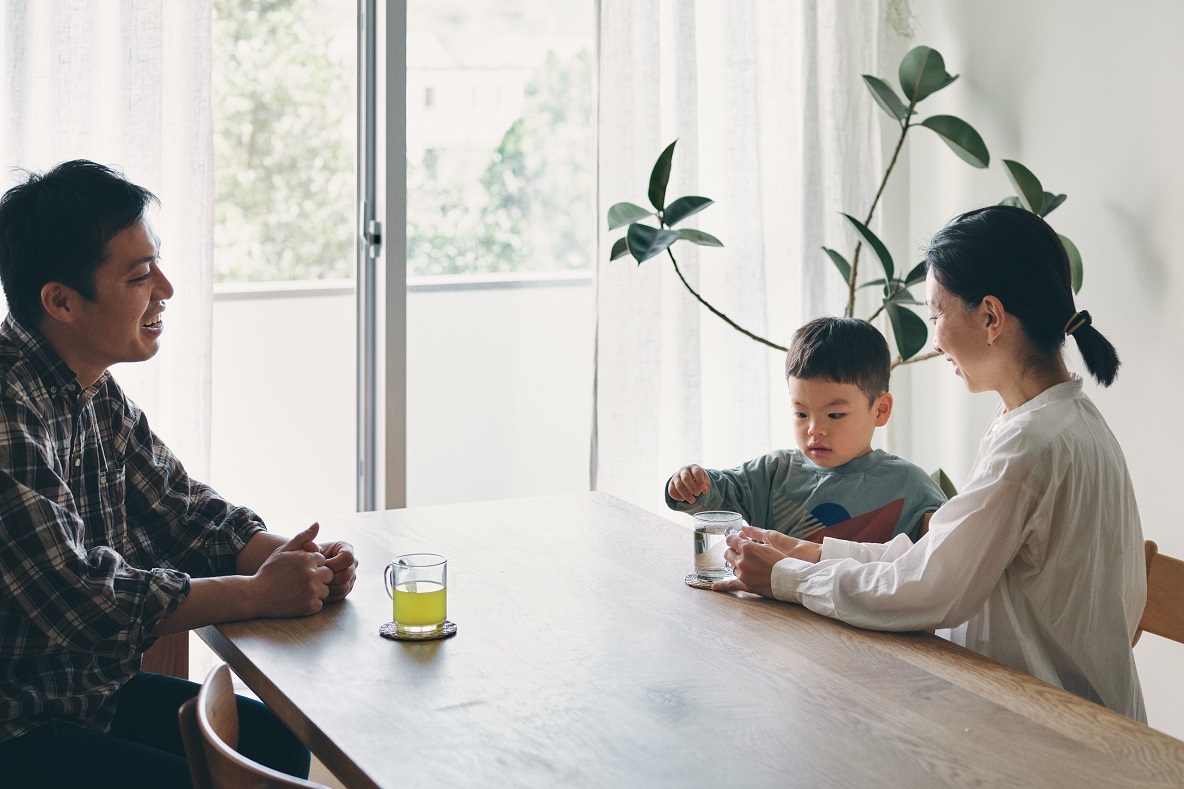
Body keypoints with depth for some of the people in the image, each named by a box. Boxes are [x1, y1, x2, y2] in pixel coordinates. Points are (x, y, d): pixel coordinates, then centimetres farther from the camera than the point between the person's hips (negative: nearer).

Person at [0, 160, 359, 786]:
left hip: (90, 686, 9)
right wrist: (258, 593, -19)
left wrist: (297, 561, -6)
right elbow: (79, 601, -29)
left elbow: (183, 510, 13)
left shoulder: (96, 392, 5)